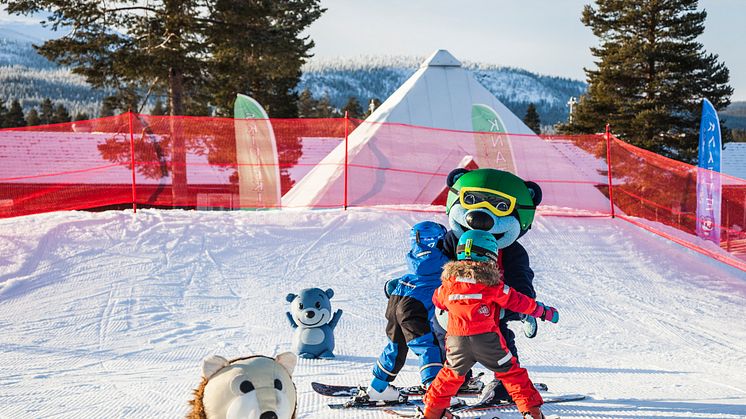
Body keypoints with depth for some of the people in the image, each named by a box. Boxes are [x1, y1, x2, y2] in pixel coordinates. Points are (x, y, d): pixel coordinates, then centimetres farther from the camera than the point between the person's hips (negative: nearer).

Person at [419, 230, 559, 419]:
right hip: (486, 339, -3)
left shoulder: (449, 281, 5)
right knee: (510, 371, 9)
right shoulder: (491, 282, -5)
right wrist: (543, 311, 13)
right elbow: (515, 300, 1)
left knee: (452, 373, 23)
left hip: (456, 340, 3)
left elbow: (438, 300, 22)